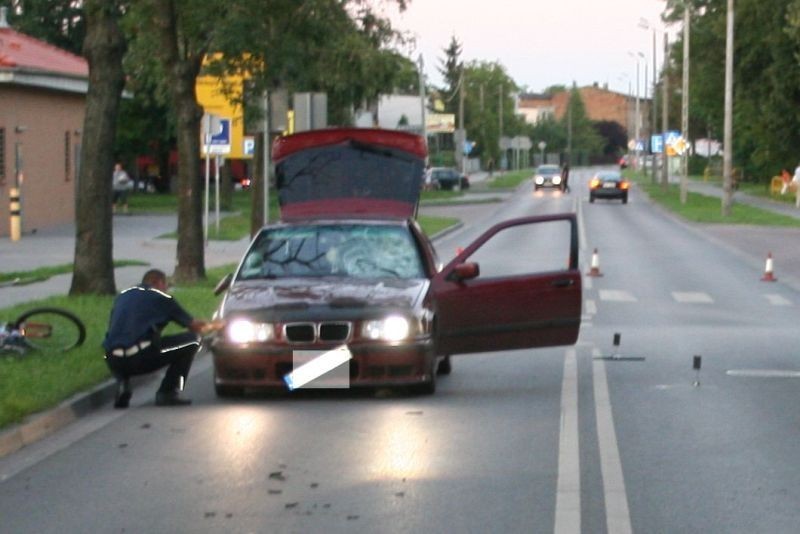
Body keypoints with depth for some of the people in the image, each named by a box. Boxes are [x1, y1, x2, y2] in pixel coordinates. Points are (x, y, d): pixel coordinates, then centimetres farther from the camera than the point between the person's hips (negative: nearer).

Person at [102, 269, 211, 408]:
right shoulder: (161, 298, 10)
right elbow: (194, 326, 17)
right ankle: (168, 393, 6)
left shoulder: (122, 296, 24)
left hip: (113, 363, 5)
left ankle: (122, 385, 13)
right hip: (140, 359, -5)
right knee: (192, 340, 10)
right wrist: (207, 326, 40)